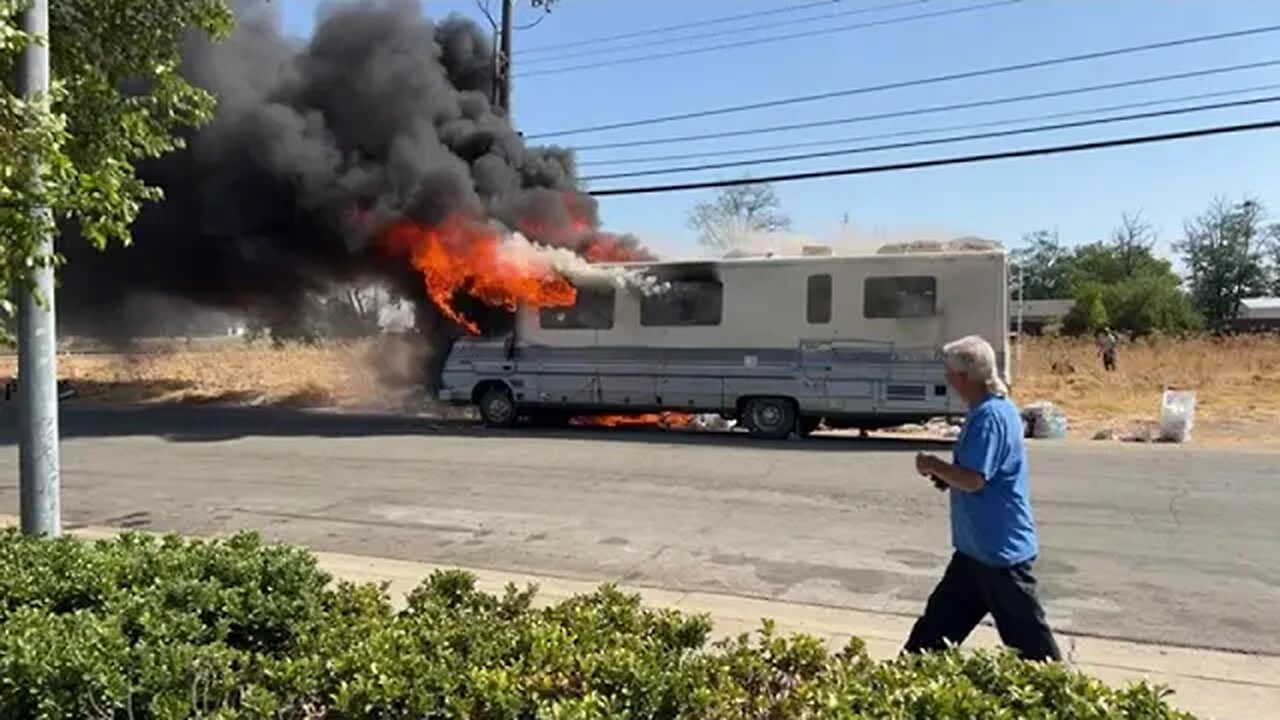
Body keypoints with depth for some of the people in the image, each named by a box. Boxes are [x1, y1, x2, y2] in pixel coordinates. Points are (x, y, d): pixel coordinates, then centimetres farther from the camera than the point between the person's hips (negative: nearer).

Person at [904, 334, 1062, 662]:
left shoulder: (989, 416, -22)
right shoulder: (995, 410, 10)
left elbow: (974, 479, -28)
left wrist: (934, 466, -12)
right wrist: (946, 475, 6)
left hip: (1000, 550, -11)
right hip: (979, 548, 11)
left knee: (1029, 640, 2)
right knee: (938, 623, 17)